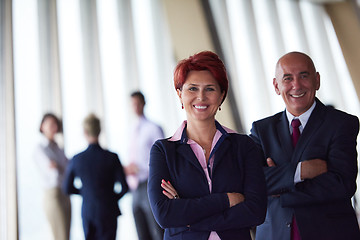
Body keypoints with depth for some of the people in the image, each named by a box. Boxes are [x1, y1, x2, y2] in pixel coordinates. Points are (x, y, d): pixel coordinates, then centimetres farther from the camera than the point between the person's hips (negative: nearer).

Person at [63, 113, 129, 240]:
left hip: (87, 212, 2)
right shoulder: (112, 157, -12)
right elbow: (124, 187, -9)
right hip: (108, 212, -2)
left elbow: (67, 189, 5)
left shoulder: (76, 159, -5)